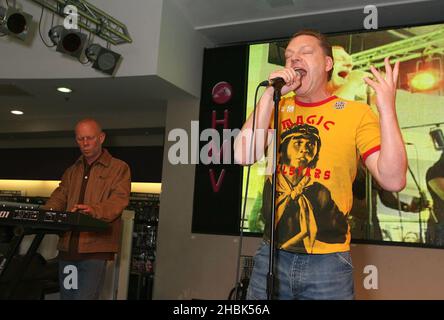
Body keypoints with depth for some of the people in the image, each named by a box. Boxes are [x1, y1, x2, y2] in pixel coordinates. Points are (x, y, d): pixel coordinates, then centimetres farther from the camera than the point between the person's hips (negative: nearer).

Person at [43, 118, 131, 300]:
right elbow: (59, 197, 12)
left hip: (95, 249, -6)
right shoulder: (72, 171, 21)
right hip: (67, 248, 6)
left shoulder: (119, 168, 1)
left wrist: (94, 210, -32)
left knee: (84, 297, -13)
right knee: (66, 296, 14)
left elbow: (120, 199, -12)